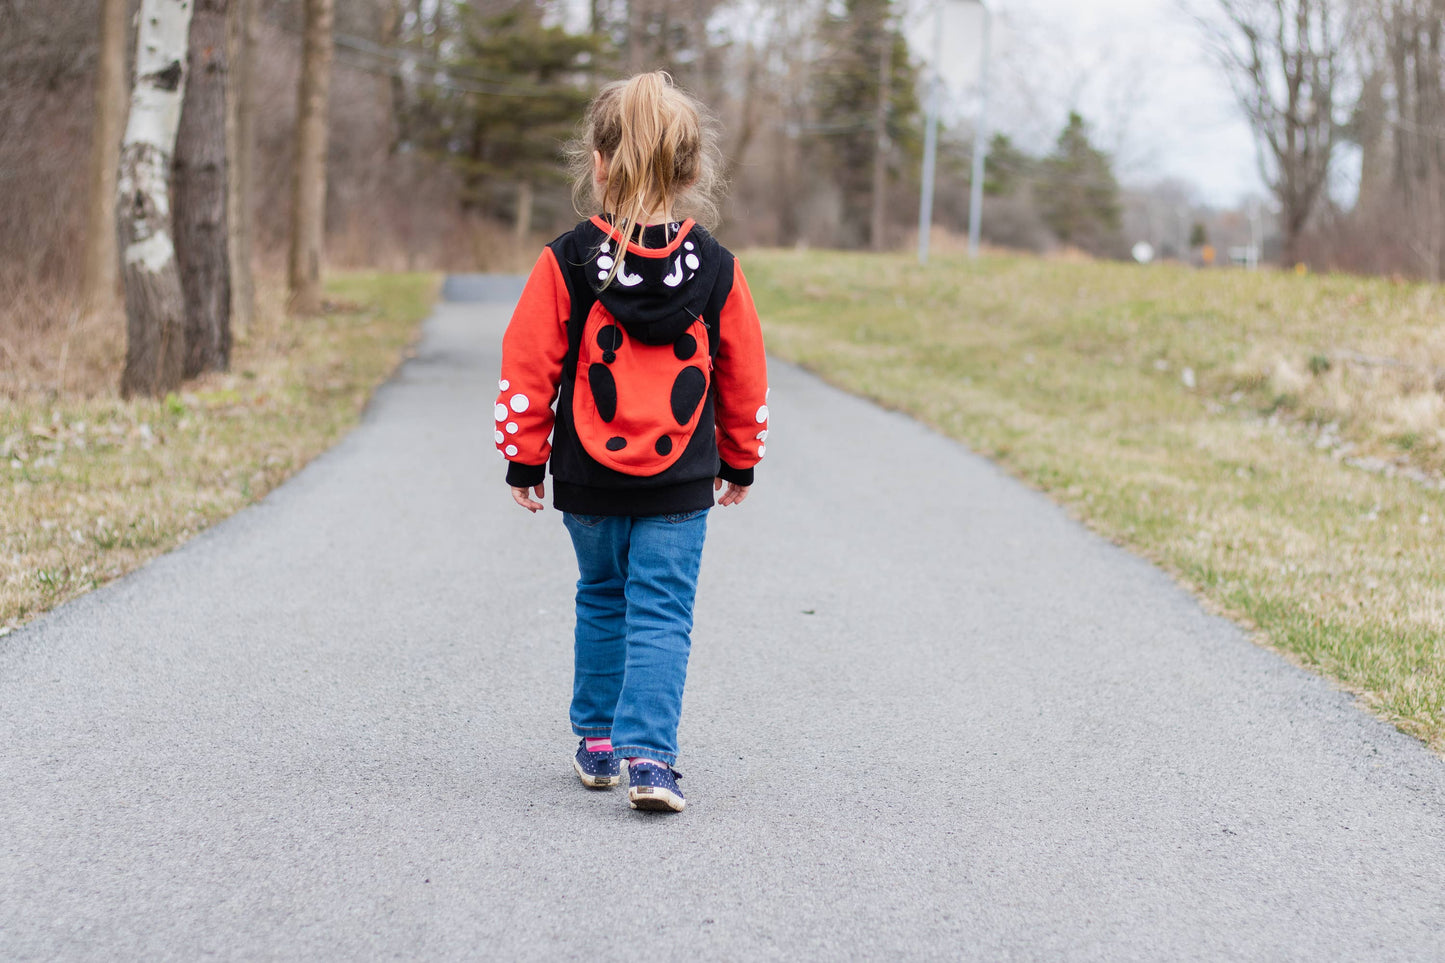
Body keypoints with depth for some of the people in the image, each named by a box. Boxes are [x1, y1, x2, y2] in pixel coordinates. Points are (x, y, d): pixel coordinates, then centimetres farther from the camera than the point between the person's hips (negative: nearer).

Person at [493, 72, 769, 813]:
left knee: (601, 601, 19)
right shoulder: (716, 271, -4)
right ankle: (648, 755, -12)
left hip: (588, 475, 1)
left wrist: (524, 459, 6)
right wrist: (741, 461, 19)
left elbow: (529, 368, -5)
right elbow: (745, 378, 5)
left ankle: (597, 744, 26)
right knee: (662, 614, 1)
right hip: (679, 480, -1)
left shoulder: (566, 263, -8)